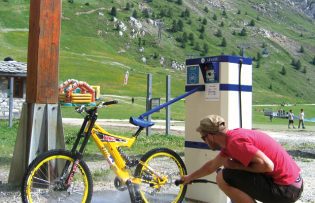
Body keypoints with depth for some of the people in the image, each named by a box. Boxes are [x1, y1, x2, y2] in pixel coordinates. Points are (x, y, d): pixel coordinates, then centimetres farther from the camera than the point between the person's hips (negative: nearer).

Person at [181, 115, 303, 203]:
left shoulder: (235, 141, -19)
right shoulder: (231, 137, 11)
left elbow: (267, 165, -27)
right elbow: (212, 166, 25)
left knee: (223, 178, -12)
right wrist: (190, 177, 39)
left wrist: (236, 166, -13)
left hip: (285, 189, -10)